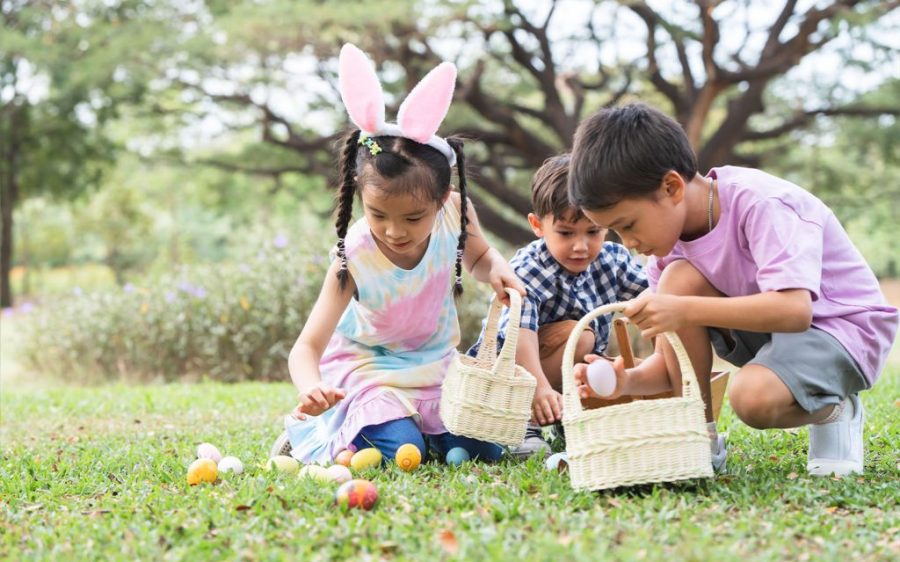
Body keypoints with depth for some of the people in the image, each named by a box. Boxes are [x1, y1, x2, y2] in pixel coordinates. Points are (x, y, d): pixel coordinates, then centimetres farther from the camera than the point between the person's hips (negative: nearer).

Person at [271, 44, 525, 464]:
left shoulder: (454, 213, -19)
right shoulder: (354, 257, -29)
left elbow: (478, 257, 8)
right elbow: (308, 345, -32)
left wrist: (496, 270, -17)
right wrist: (311, 388, -55)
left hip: (436, 363, 5)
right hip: (370, 370, -4)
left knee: (486, 448, -10)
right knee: (401, 452, -27)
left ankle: (414, 422, 17)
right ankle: (311, 432, 1)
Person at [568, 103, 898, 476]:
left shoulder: (759, 204, -25)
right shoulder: (667, 233, -3)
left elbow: (794, 309, -38)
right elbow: (669, 364, -2)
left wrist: (684, 311, -41)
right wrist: (627, 380, -26)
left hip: (846, 329, -7)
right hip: (769, 328, 7)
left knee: (752, 396, -36)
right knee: (678, 278, -18)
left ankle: (833, 410, -1)